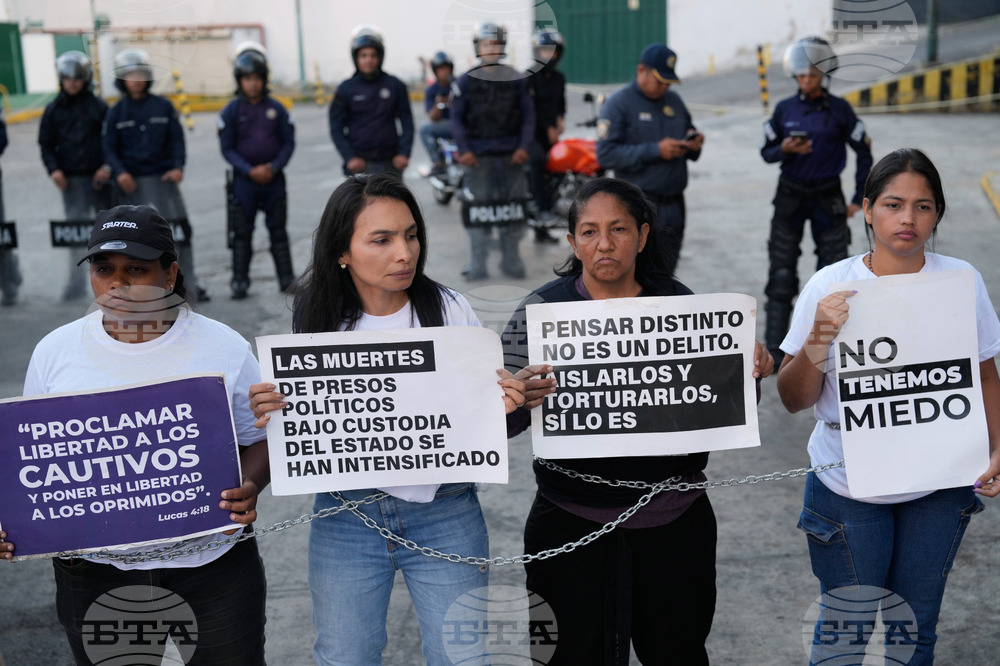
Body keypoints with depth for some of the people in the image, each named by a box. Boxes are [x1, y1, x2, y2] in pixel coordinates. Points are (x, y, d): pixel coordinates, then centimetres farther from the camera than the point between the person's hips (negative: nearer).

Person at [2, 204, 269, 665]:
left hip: (212, 563, -1)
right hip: (95, 572, 1)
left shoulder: (224, 348, -4)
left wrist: (247, 490, -20)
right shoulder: (55, 351, 1)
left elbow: (260, 440, 1)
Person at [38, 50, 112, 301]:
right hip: (71, 180, 0)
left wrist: (108, 167, -10)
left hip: (99, 178, 0)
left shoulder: (99, 106, 4)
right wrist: (54, 170, -6)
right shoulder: (54, 110, 7)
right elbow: (46, 144, 9)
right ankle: (77, 282, 2)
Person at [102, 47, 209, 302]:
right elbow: (109, 147, 2)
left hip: (163, 178, 0)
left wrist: (178, 166, -10)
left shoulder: (164, 106, 5)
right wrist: (119, 172, -15)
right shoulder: (116, 112, 5)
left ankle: (189, 283, 6)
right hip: (131, 181, 0)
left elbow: (177, 139, 5)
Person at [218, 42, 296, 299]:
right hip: (244, 179, -1)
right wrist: (249, 171, -14)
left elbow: (289, 142, 3)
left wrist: (274, 167, -12)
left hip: (273, 178, 1)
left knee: (278, 230, 7)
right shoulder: (231, 111, -2)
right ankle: (239, 281, 11)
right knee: (242, 233, 3)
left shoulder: (276, 109, 2)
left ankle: (286, 278, 13)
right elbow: (227, 148, -2)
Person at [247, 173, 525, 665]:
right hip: (345, 519, 1)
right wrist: (269, 415, -19)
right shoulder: (318, 320, -5)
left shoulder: (451, 311, -8)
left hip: (444, 518, -1)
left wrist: (503, 405, -22)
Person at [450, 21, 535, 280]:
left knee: (513, 209, 3)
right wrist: (464, 149, -7)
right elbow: (457, 119, 4)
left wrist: (523, 147, -4)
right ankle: (478, 265, 4)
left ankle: (511, 260, 15)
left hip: (511, 156, 1)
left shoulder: (515, 79, 8)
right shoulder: (466, 81, 6)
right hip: (478, 157, -1)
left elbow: (528, 115, 8)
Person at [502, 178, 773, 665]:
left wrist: (750, 376, -12)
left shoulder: (679, 302, 2)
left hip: (674, 520, 2)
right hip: (574, 523, -2)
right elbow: (498, 425, -9)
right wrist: (519, 400, -30)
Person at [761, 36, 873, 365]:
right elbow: (766, 151, 6)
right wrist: (784, 150, -17)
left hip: (828, 198, 0)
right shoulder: (784, 109, 1)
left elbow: (864, 152, 3)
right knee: (781, 273, 1)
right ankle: (774, 348, 6)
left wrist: (859, 199, 0)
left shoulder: (839, 110, -3)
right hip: (790, 197, 1)